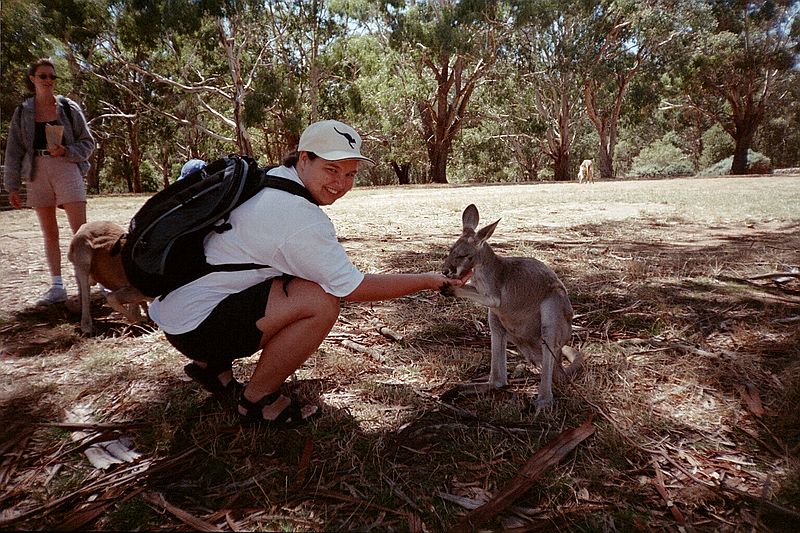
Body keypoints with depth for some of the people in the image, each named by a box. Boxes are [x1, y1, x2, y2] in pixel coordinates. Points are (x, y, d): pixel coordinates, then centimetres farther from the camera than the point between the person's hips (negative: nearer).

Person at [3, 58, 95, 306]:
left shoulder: (69, 108, 5)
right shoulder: (22, 112, 10)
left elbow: (88, 143, 6)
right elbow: (14, 151, 9)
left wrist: (65, 151, -13)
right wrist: (12, 186, 4)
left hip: (67, 169, -3)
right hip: (38, 174, 3)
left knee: (81, 230, -12)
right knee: (49, 234, 6)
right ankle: (57, 287, 10)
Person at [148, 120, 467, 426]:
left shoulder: (269, 178, 4)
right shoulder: (299, 217, -24)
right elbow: (353, 288, -19)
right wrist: (427, 281, -11)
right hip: (195, 325, -10)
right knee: (321, 301, -23)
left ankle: (211, 364, 22)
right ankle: (257, 399, -2)